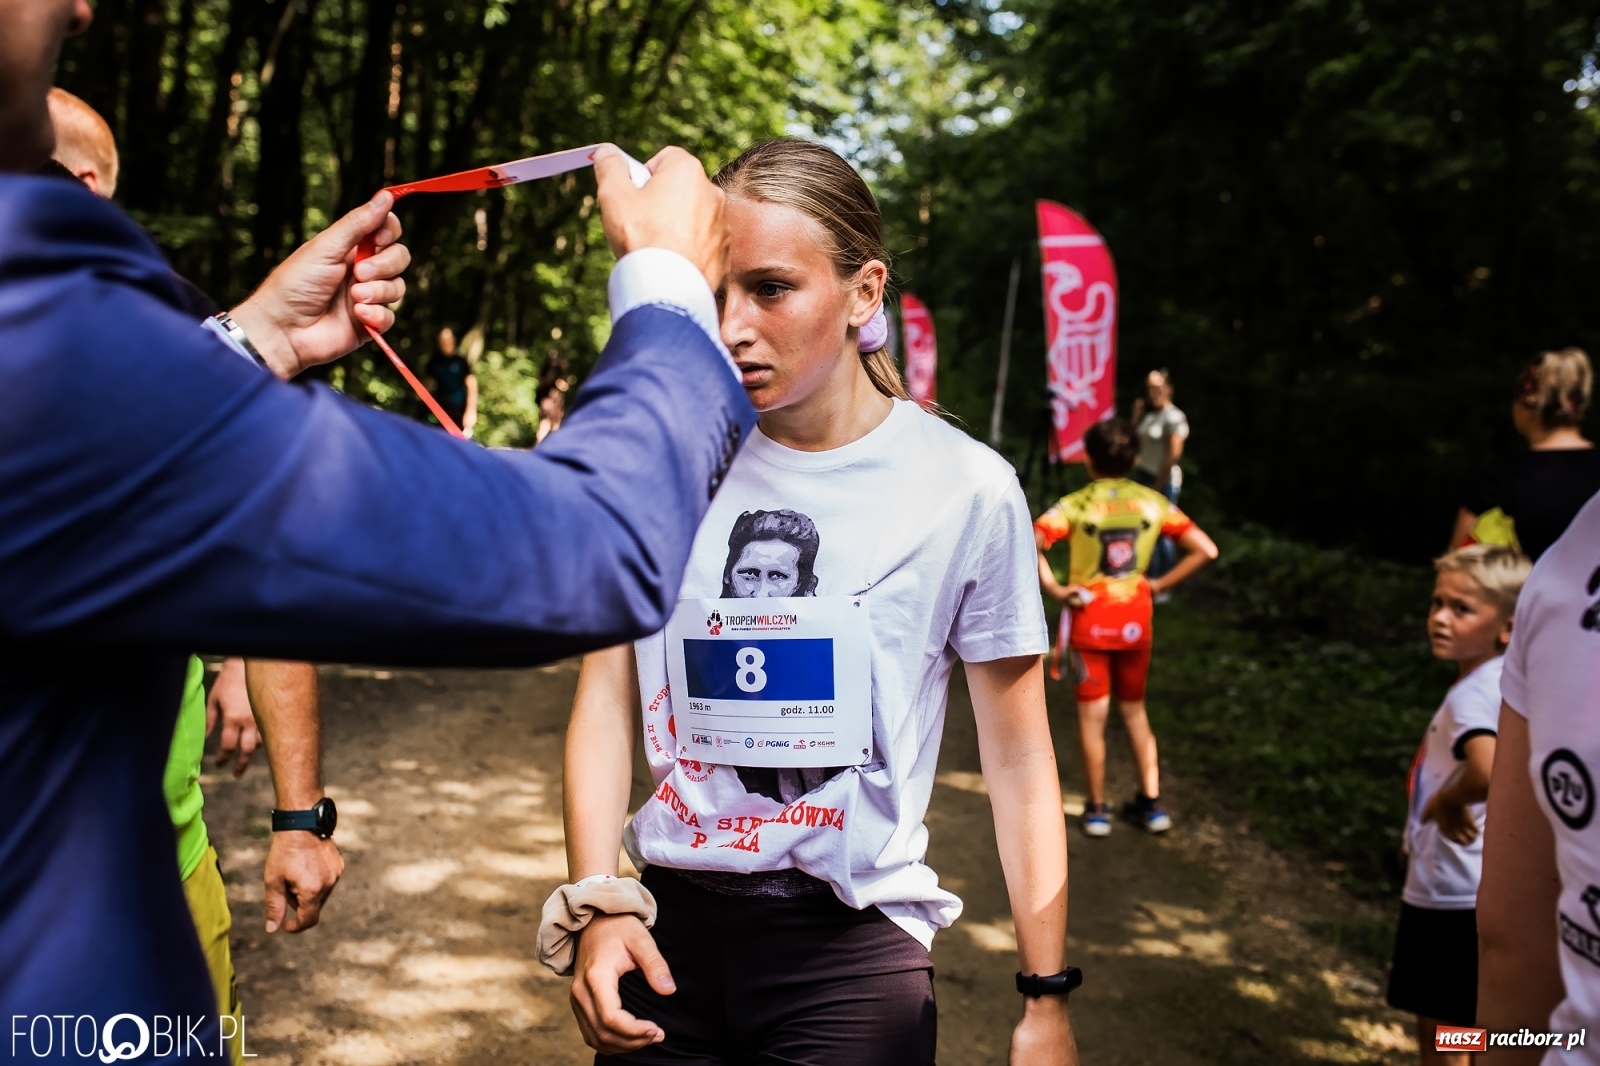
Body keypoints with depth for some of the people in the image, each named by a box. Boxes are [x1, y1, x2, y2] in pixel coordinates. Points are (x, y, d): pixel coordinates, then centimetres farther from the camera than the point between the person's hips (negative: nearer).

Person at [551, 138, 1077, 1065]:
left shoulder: (966, 491, -10)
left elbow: (1019, 759, -3)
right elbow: (608, 696, 2)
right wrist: (597, 902, -8)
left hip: (854, 952, -2)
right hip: (669, 926, 3)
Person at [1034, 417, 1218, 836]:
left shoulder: (1076, 504, -12)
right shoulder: (1151, 502, -2)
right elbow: (1205, 550, -3)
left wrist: (1053, 589, -18)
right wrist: (1161, 583, 1)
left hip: (1090, 624, -3)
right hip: (1135, 624, 3)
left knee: (1092, 715, 8)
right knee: (1134, 709, 19)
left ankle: (1097, 810, 16)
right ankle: (1152, 802, 21)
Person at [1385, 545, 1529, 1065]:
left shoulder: (1470, 694, -23)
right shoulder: (1509, 681, 4)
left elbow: (1488, 772, -42)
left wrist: (1448, 801, -23)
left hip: (1449, 889, -9)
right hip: (1485, 884, 9)